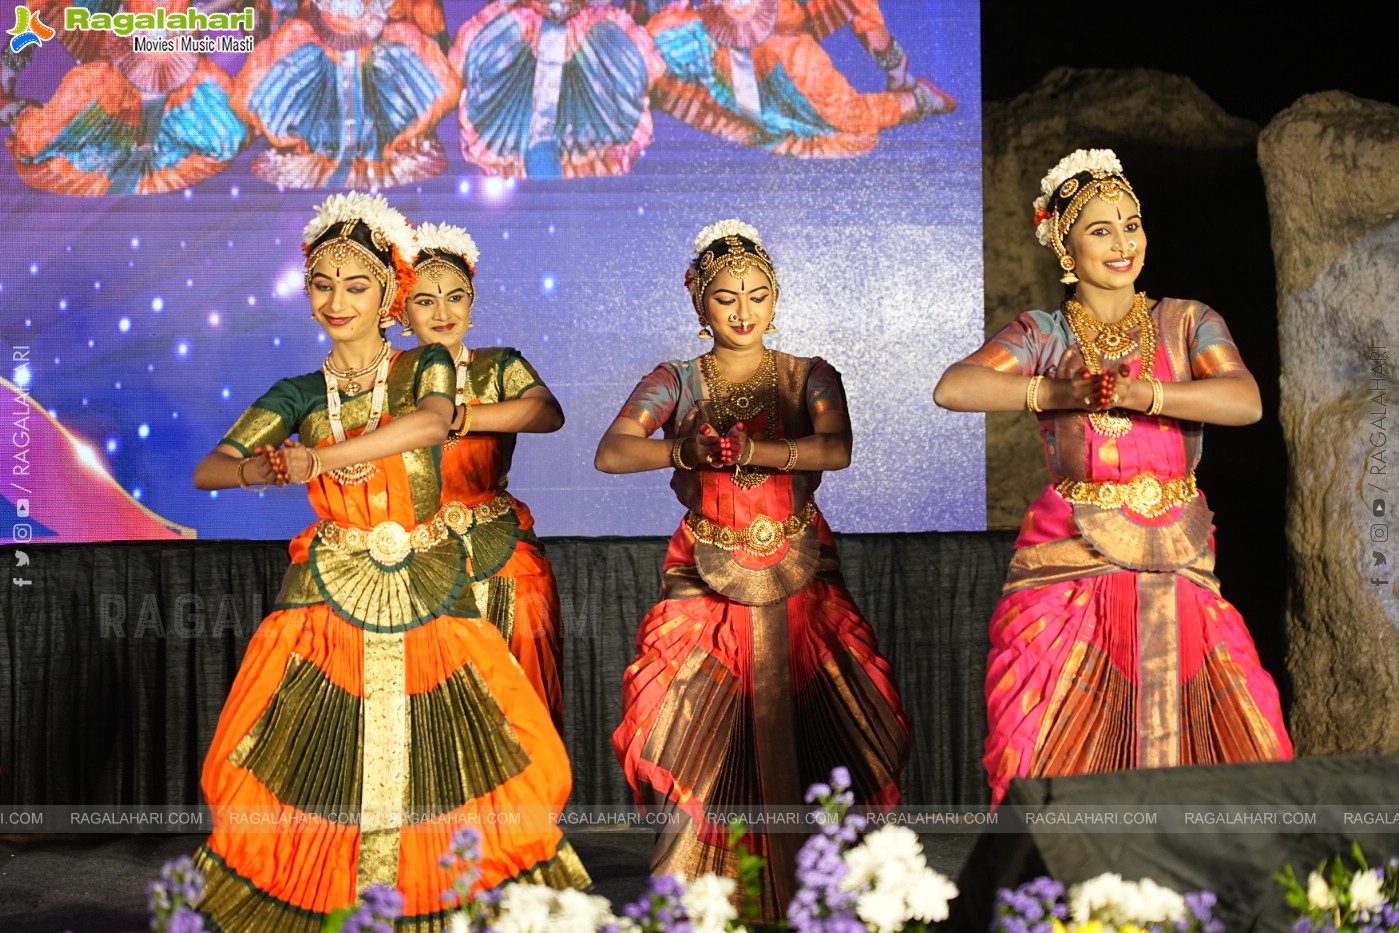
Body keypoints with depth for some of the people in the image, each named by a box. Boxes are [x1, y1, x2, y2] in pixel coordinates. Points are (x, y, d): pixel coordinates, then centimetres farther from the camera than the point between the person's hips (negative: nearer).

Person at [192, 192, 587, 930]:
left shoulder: (424, 367, 2)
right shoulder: (300, 395, 7)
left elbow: (431, 423, -21)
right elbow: (208, 470, 0)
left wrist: (316, 459, -26)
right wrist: (268, 469, -22)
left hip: (426, 593, -1)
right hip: (330, 597, 1)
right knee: (320, 768, -2)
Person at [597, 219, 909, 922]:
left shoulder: (809, 378, 6)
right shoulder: (674, 383, 6)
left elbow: (836, 449, -15)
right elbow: (610, 452, -11)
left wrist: (745, 450, -25)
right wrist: (685, 450, -26)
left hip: (798, 583, 0)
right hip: (705, 584, 0)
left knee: (804, 739, -6)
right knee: (700, 738, -8)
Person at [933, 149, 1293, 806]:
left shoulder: (1188, 324, 8)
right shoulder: (1041, 336, 6)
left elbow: (1245, 401, -10)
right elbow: (953, 388, -11)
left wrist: (1141, 393, -22)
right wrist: (1054, 392, -21)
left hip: (1178, 571, 1)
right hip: (1070, 570, -1)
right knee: (1059, 764, -5)